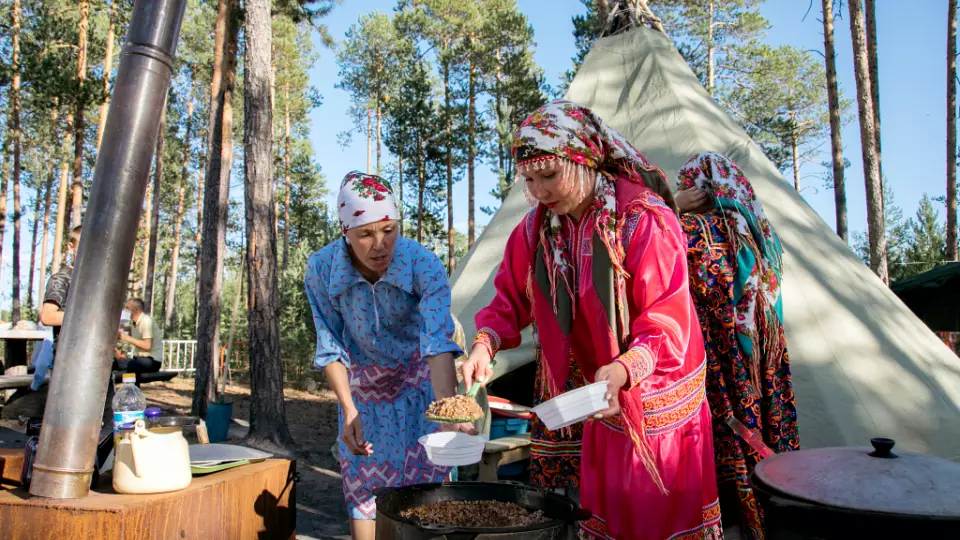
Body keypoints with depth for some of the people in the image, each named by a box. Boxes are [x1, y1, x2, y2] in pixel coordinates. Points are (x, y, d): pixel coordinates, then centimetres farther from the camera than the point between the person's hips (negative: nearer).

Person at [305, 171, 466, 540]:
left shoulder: (423, 265, -29)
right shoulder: (321, 269, -21)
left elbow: (438, 343, -39)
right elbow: (331, 347, -12)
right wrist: (349, 411, -21)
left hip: (419, 380, -1)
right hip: (363, 385, 2)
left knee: (425, 480, 1)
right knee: (363, 482, 5)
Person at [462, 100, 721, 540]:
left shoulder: (646, 222, -22)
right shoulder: (537, 228, -4)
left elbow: (666, 325, -24)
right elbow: (511, 300, 1)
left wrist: (621, 371, -40)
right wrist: (485, 344, -18)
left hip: (656, 399, -5)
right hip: (603, 402, 5)